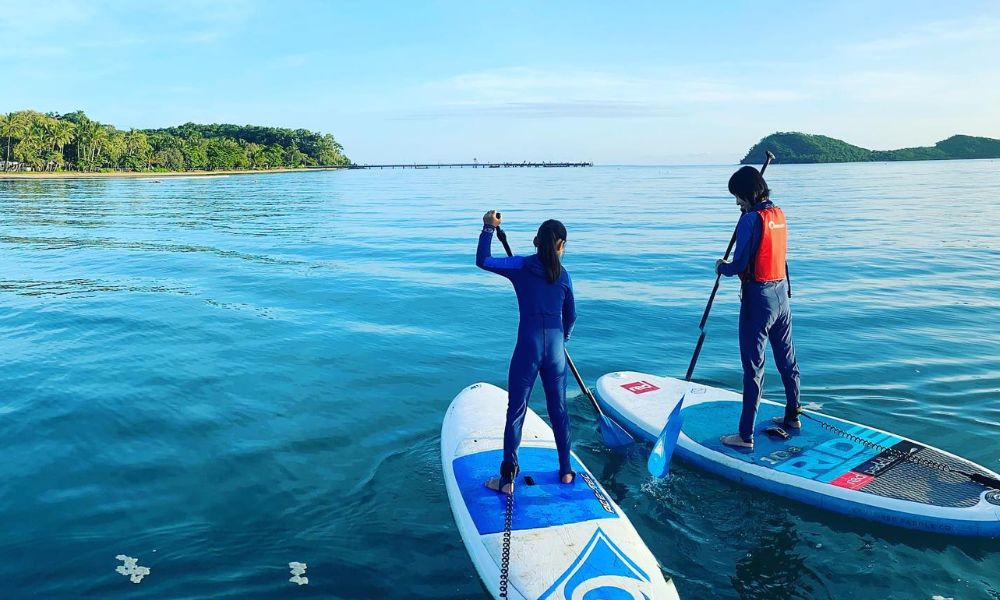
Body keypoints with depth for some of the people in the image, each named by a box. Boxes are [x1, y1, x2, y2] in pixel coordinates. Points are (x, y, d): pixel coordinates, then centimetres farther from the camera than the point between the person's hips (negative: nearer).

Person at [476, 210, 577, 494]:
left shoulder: (521, 267, -5)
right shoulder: (563, 275, 3)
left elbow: (482, 261, -11)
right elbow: (571, 315, 12)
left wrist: (489, 228, 0)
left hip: (527, 349, -3)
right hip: (555, 351, 3)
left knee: (516, 412, 6)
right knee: (559, 411, 16)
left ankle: (507, 479, 11)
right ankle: (566, 472, 28)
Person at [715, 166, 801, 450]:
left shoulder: (751, 219, -18)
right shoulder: (778, 213, 8)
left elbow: (740, 265, -19)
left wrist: (722, 268, 0)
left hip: (758, 298, -8)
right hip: (781, 293, 8)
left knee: (754, 367, -4)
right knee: (787, 359, 19)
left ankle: (746, 435, 3)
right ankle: (792, 417, 36)